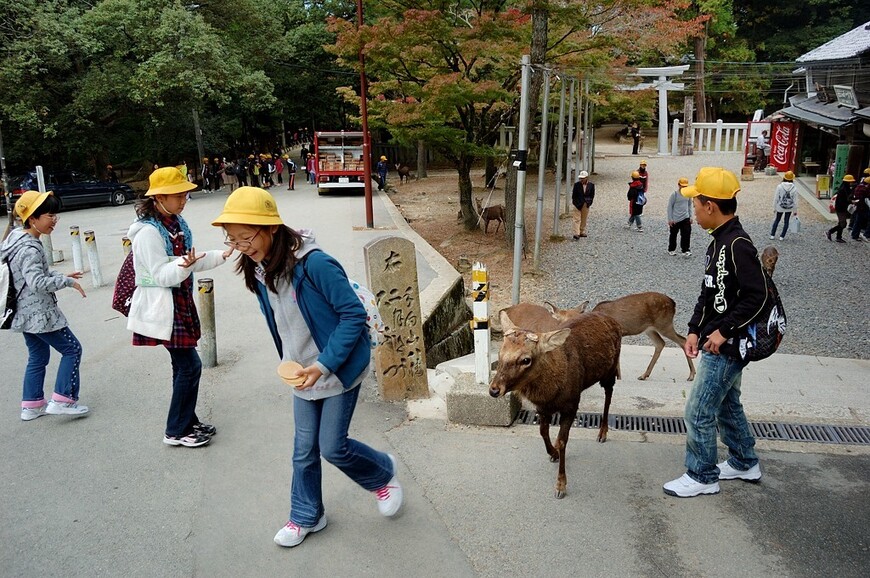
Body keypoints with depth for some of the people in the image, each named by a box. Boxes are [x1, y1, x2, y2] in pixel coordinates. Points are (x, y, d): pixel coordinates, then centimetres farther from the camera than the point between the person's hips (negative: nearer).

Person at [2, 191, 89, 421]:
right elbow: (38, 283, -30)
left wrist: (60, 275, 13)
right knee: (72, 349, 2)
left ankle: (31, 405, 27)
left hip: (25, 313, 10)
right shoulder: (29, 249, -22)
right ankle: (62, 400, 3)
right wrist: (68, 281, -19)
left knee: (37, 357, 19)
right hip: (40, 314, -10)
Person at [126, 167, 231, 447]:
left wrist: (220, 256, 12)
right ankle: (176, 431, 8)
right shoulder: (148, 232, -19)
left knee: (184, 365, 14)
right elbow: (162, 275, -21)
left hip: (181, 303, 9)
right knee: (189, 365, -6)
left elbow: (191, 261, 18)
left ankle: (188, 422, 27)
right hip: (161, 307, -9)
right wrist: (183, 264, -38)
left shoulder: (177, 223, 8)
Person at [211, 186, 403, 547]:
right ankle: (306, 516, 34)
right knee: (304, 449, 13)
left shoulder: (315, 264, -28)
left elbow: (354, 314, -23)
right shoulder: (258, 270, -3)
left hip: (340, 369, -6)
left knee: (332, 447, 2)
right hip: (303, 374, 6)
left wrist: (324, 364, -24)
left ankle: (384, 473, 32)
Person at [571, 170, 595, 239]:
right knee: (577, 220, -6)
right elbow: (573, 195, 0)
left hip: (586, 205, 2)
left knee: (584, 220, 13)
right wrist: (575, 203, -3)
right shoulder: (576, 184, -5)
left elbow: (592, 195, 5)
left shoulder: (591, 185, -2)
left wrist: (589, 202, -2)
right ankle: (576, 234, -10)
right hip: (577, 205, -2)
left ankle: (582, 232, 24)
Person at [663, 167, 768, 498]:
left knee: (699, 411, -1)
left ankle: (702, 477, 15)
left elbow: (756, 296, -24)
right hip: (718, 344, 10)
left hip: (726, 347, -10)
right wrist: (695, 330, 8)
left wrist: (724, 331, -21)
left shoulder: (738, 245, -21)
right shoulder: (719, 242, 10)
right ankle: (744, 464, 39)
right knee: (727, 404, 23)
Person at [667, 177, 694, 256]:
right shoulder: (674, 194, -12)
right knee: (673, 235, 10)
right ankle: (671, 250, 25)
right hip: (675, 219, -3)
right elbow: (670, 206, -8)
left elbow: (689, 205, 13)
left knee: (686, 234, -4)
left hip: (685, 218, 3)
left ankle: (685, 250, 2)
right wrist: (670, 219, -10)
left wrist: (690, 216, 11)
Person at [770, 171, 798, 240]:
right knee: (786, 221, 14)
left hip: (780, 207, -1)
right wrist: (795, 210, 6)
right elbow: (795, 200, -5)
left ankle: (772, 235, 22)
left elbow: (776, 198, -9)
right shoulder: (794, 188, -11)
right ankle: (782, 237, 17)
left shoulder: (779, 186, -14)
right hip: (789, 208, 1)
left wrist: (774, 208, 3)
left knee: (777, 220, 17)